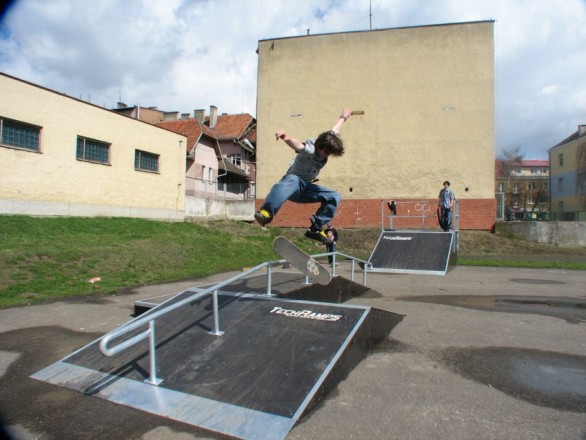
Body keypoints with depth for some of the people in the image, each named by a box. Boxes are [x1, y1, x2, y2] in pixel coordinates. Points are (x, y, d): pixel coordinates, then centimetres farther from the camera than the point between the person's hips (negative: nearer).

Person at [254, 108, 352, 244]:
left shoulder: (327, 144, -2)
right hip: (293, 183, -8)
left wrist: (343, 117, 38)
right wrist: (286, 138, -73)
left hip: (306, 188, 8)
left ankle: (315, 229, -6)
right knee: (292, 180, -44)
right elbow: (297, 145, -49)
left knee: (334, 197, -6)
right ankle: (266, 213, -65)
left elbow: (335, 130, 20)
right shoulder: (309, 150, -25)